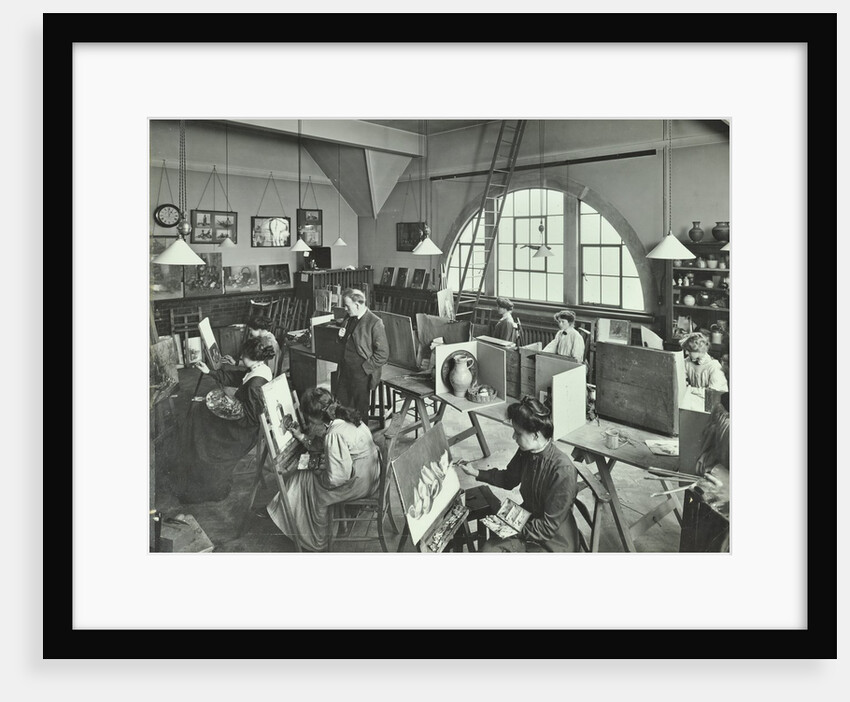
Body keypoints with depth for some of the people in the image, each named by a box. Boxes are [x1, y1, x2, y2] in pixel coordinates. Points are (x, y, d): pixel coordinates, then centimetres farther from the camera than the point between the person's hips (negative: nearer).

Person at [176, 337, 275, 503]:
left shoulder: (254, 385, -35)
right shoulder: (261, 369, -6)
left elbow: (250, 419, -29)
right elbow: (233, 377, 7)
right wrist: (209, 372, 4)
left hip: (244, 430, -10)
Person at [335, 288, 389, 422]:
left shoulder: (375, 323, -16)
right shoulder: (350, 319, 9)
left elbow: (383, 354, -17)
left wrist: (365, 368, -16)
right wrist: (342, 337, 0)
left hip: (361, 375, -7)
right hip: (345, 371, 7)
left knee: (360, 410, 6)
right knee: (341, 406, 14)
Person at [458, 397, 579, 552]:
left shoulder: (562, 471, -28)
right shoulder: (525, 453, -7)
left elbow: (549, 526, -21)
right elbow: (508, 480, 14)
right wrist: (476, 473, 5)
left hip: (554, 543, -6)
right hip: (526, 525, 6)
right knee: (487, 550, -13)